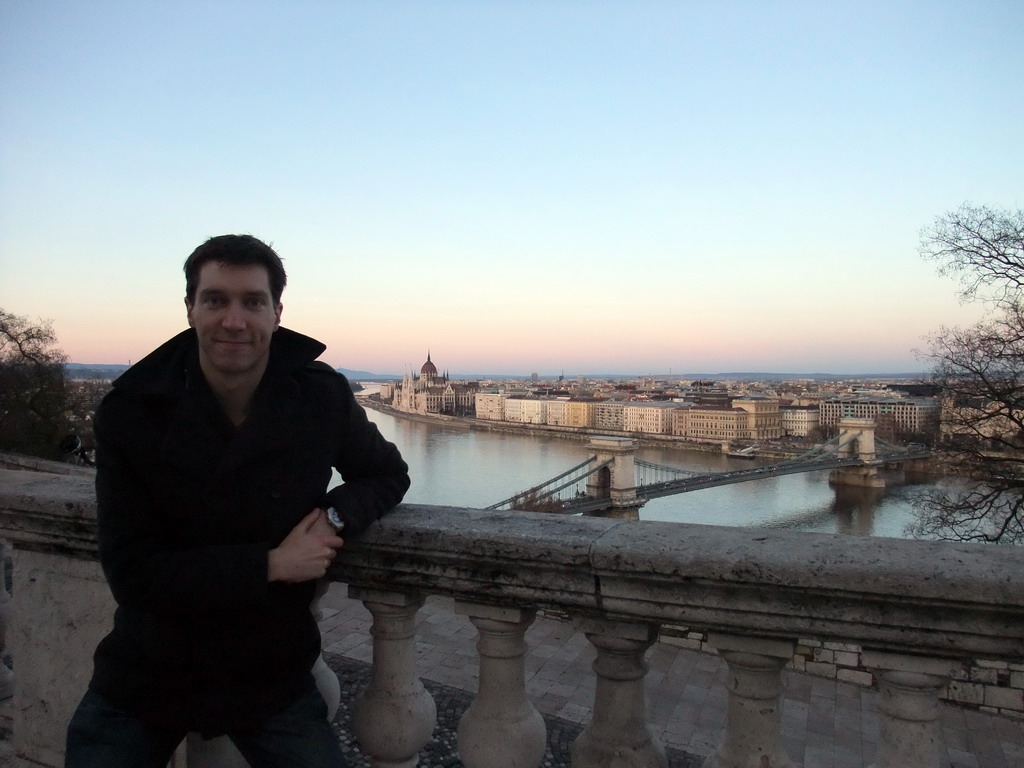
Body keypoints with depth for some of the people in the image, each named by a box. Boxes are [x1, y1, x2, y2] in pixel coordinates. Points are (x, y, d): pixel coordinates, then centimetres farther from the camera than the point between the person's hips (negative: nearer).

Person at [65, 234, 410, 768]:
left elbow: (387, 473, 2)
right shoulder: (128, 413, -15)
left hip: (272, 677, 0)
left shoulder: (322, 397, -14)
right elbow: (131, 573, -16)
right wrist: (271, 564, -22)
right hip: (142, 677, 1)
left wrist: (336, 516, -20)